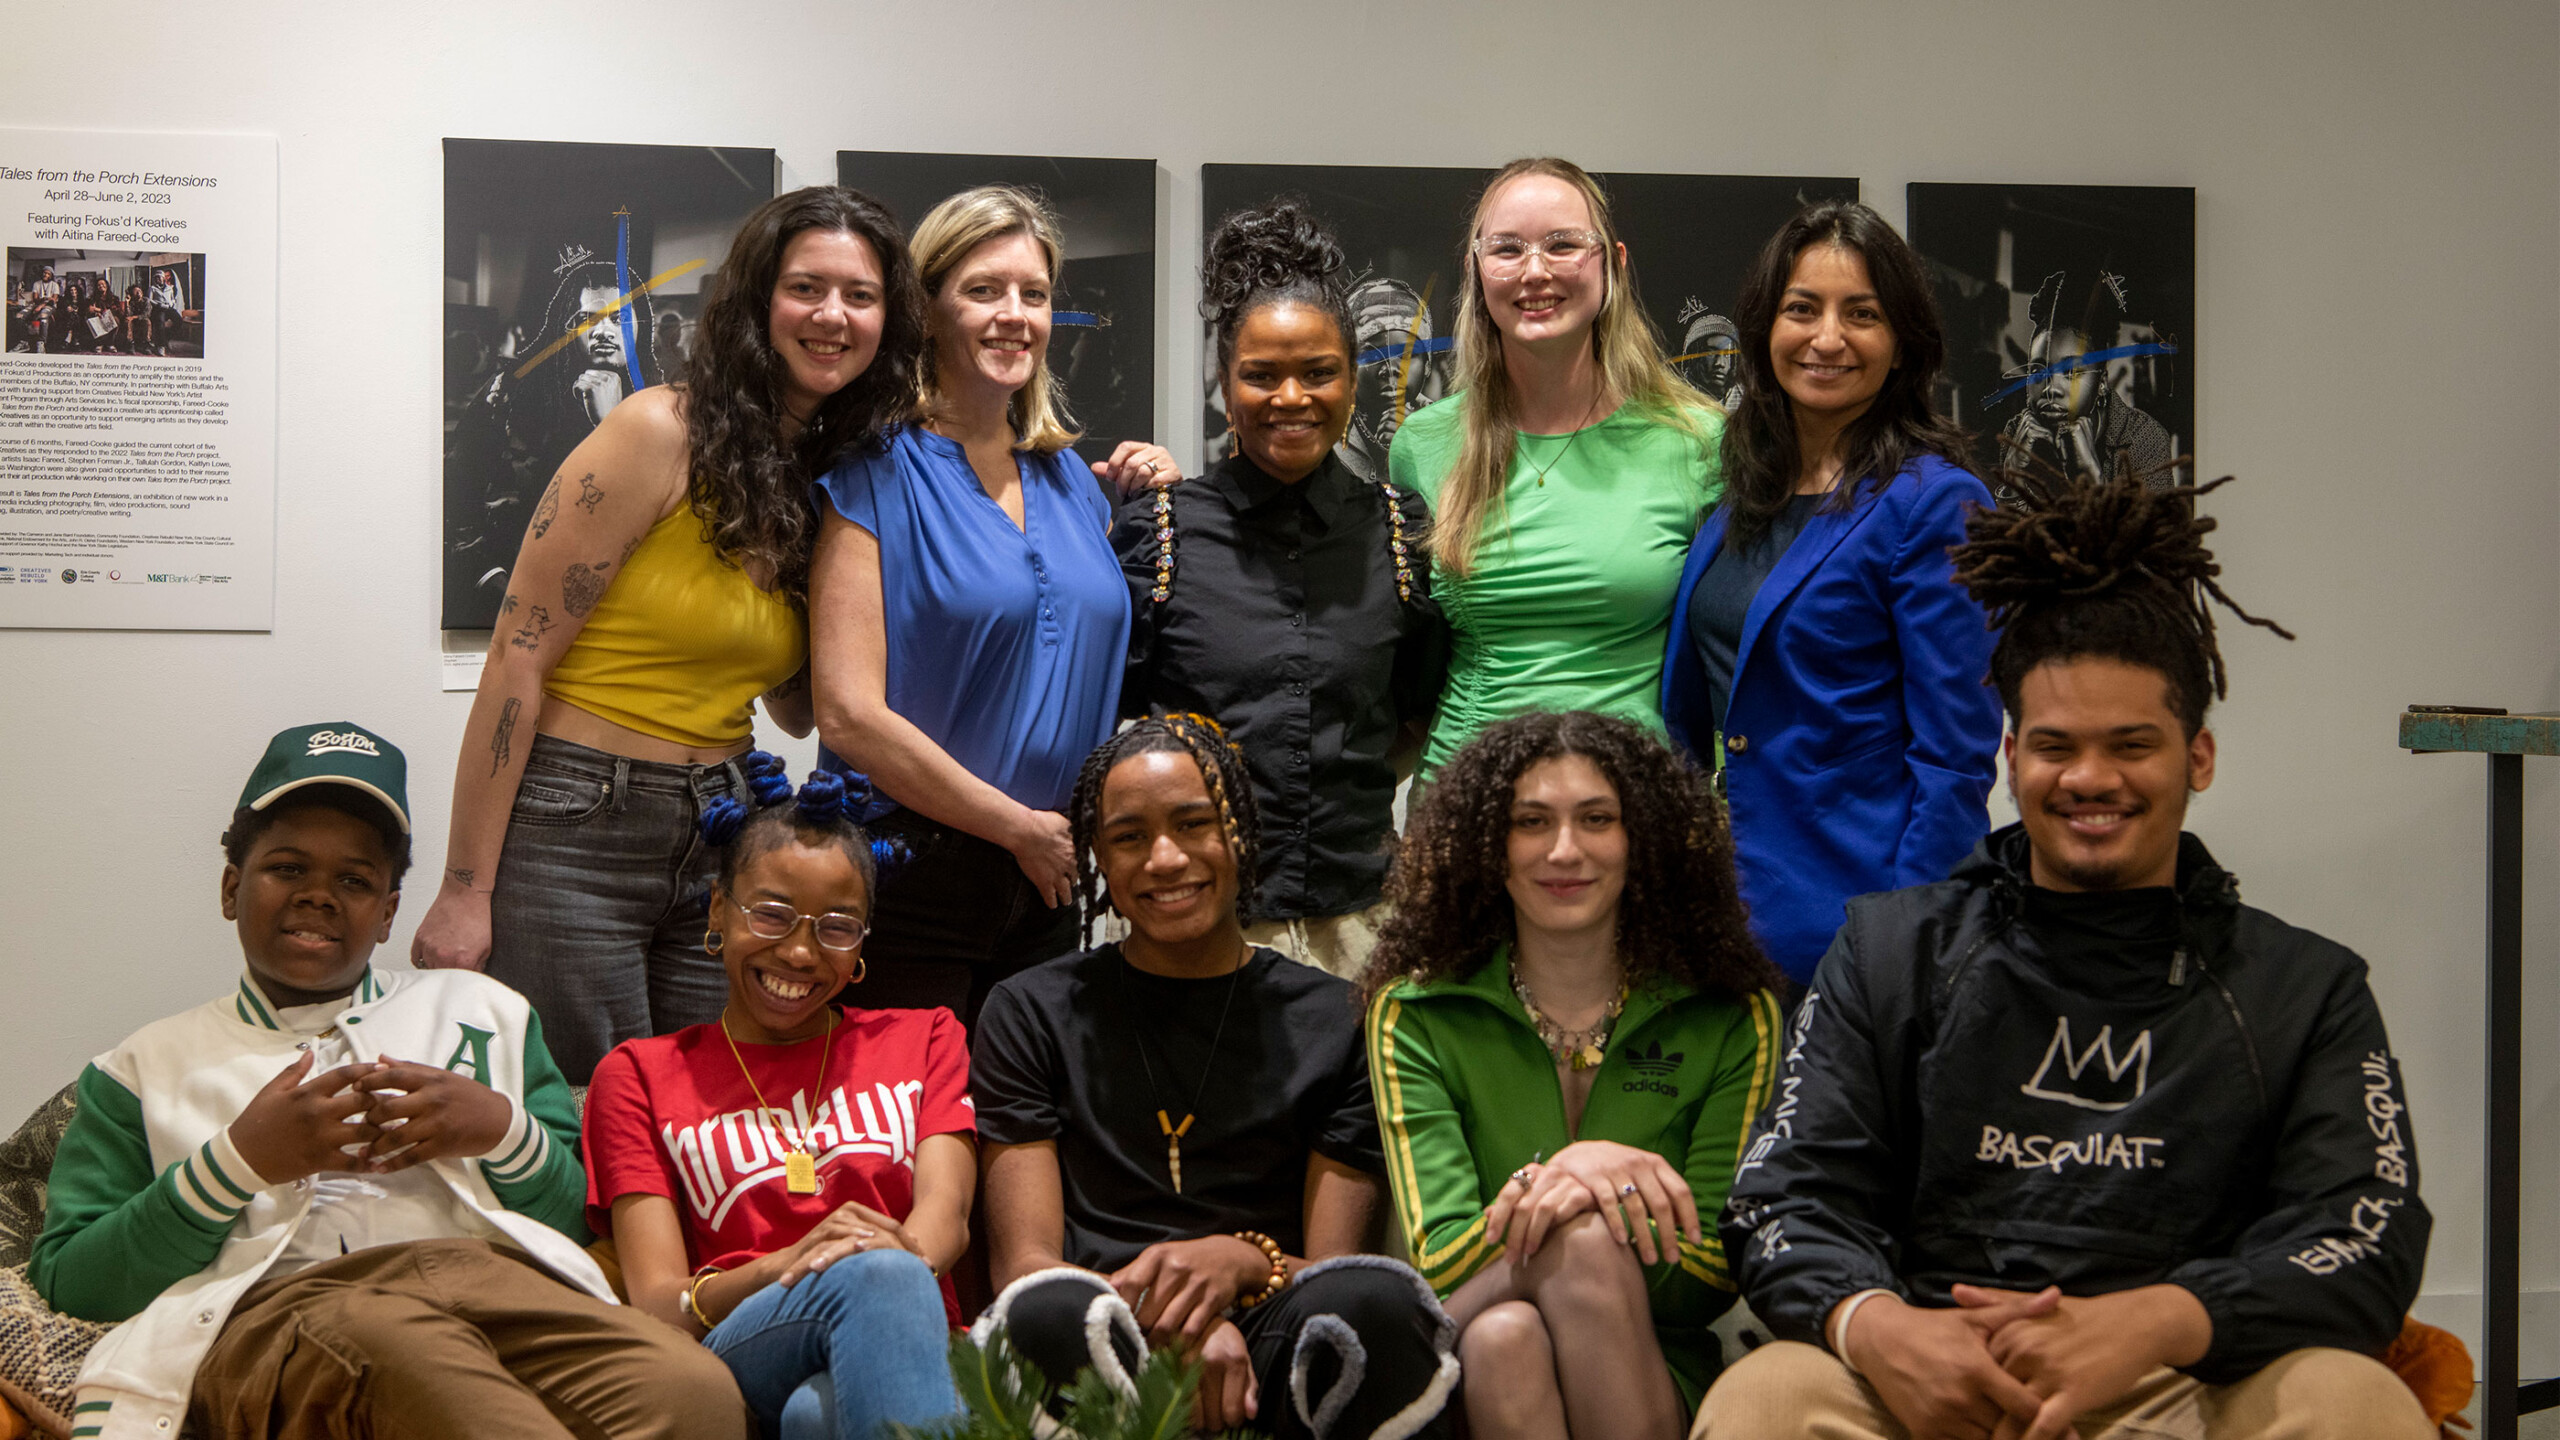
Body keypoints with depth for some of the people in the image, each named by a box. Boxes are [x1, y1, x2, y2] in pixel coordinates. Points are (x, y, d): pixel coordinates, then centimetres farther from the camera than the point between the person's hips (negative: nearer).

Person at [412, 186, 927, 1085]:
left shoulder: (840, 476, 8)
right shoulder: (663, 433, -12)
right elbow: (516, 657, -13)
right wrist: (464, 891, -15)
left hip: (720, 834, 7)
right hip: (577, 830, -6)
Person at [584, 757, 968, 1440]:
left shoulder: (922, 1039, 26)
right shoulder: (641, 1075, 21)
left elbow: (947, 1216, 5)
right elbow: (657, 1306, 5)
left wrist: (908, 1252, -22)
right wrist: (785, 1269, -18)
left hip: (915, 1350, 0)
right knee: (879, 1277, -38)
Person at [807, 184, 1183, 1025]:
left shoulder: (1067, 477, 13)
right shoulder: (877, 474, -7)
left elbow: (1107, 663, 22)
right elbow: (849, 714, -14)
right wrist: (1022, 827, -11)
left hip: (1042, 886, 6)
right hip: (911, 881, -6)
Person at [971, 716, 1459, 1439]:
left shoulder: (1337, 1021, 15)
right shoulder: (1031, 1014, 15)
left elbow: (1332, 1270, 8)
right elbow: (1022, 1264, 4)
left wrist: (1244, 1263, -17)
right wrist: (1177, 1329, -18)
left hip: (1272, 1352, 0)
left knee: (1373, 1301, -35)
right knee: (1050, 1312, -37)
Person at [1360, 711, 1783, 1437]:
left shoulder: (1731, 1019, 5)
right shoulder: (1415, 1017, 4)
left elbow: (1715, 1276, -1)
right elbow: (1438, 1267, -6)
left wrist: (1576, 1199, -21)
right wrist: (1563, 1170, -25)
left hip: (1657, 1375, 1)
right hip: (1470, 1378, -1)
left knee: (1584, 1240, -31)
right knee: (1503, 1333, -36)